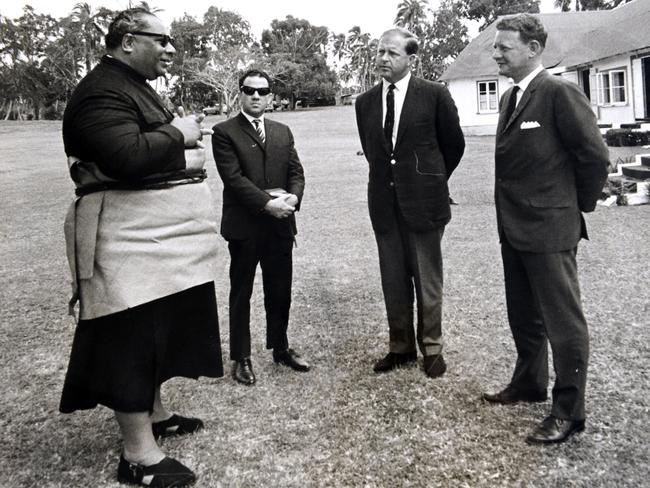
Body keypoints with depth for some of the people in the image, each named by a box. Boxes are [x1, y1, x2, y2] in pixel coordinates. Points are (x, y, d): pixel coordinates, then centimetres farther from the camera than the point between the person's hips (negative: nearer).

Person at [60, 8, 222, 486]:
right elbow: (127, 157, -28)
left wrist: (190, 153, 1)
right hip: (129, 237, -10)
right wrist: (177, 135, -14)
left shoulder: (138, 86, 19)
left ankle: (153, 413, 35)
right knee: (131, 338, -4)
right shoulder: (102, 91, -14)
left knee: (154, 332, 19)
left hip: (160, 235, 11)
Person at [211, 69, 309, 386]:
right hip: (244, 224, -4)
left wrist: (293, 197, -11)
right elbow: (234, 178, -12)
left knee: (280, 291, 13)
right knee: (241, 293, 6)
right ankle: (241, 358, 17)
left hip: (281, 223, 5)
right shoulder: (224, 132, -2)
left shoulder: (283, 132, 15)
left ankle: (280, 348, 29)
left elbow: (296, 171, 9)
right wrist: (268, 203, -20)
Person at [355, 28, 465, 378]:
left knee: (427, 279, 7)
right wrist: (388, 178, 13)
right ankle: (400, 346, 25)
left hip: (423, 201, -4)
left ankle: (431, 348, 22)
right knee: (392, 280, 11)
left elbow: (454, 144, 5)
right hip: (384, 202, 4)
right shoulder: (366, 102, 6)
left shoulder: (434, 95, -6)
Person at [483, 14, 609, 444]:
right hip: (514, 228, 9)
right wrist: (511, 211, 13)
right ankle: (529, 384, 38)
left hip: (549, 229, -9)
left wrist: (580, 205, -3)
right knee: (523, 316, 20)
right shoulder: (510, 98, 13)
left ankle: (569, 412, 13)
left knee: (564, 321, 1)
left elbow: (595, 155, -13)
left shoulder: (560, 92, -14)